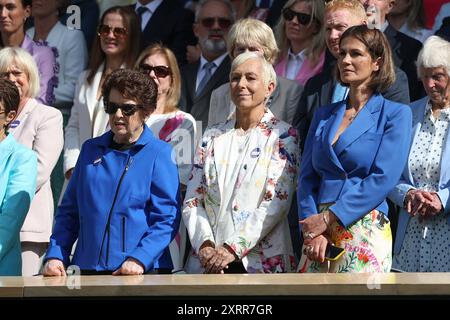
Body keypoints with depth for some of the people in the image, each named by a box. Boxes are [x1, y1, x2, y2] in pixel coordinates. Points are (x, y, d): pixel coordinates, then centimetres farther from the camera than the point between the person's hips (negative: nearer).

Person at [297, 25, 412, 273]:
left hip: (364, 233, -4)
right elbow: (307, 177, 9)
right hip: (318, 235, 4)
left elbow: (383, 179, -9)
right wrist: (312, 229, -7)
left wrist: (328, 218, -12)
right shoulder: (324, 116, 16)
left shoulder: (395, 114, 1)